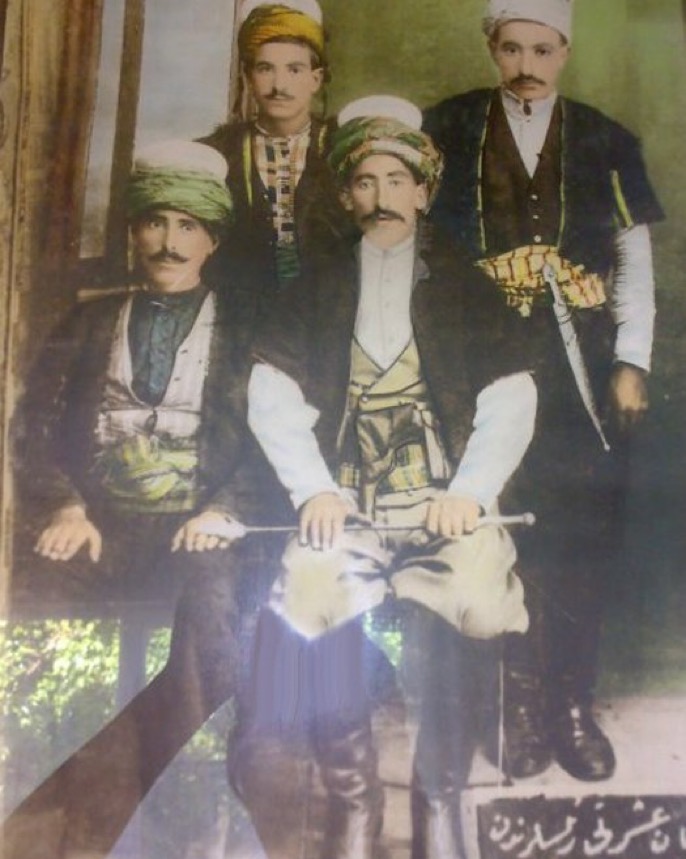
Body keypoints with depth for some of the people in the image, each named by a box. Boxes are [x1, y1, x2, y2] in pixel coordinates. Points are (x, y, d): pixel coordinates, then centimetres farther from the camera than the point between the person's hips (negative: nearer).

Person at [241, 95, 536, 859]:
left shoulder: (462, 287, 15)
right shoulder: (318, 287, 16)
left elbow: (511, 402, 5)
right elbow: (271, 395, 6)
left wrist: (469, 492, -10)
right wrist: (313, 489, -8)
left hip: (443, 501, 0)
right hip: (345, 502, 1)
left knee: (455, 608, -30)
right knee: (312, 597, -29)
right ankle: (352, 797, -9)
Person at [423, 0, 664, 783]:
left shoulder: (604, 144, 11)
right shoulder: (446, 132, 7)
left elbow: (636, 261, 11)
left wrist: (631, 362, 3)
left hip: (579, 372, 2)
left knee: (582, 538, 2)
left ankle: (572, 704, 16)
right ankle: (521, 700, 14)